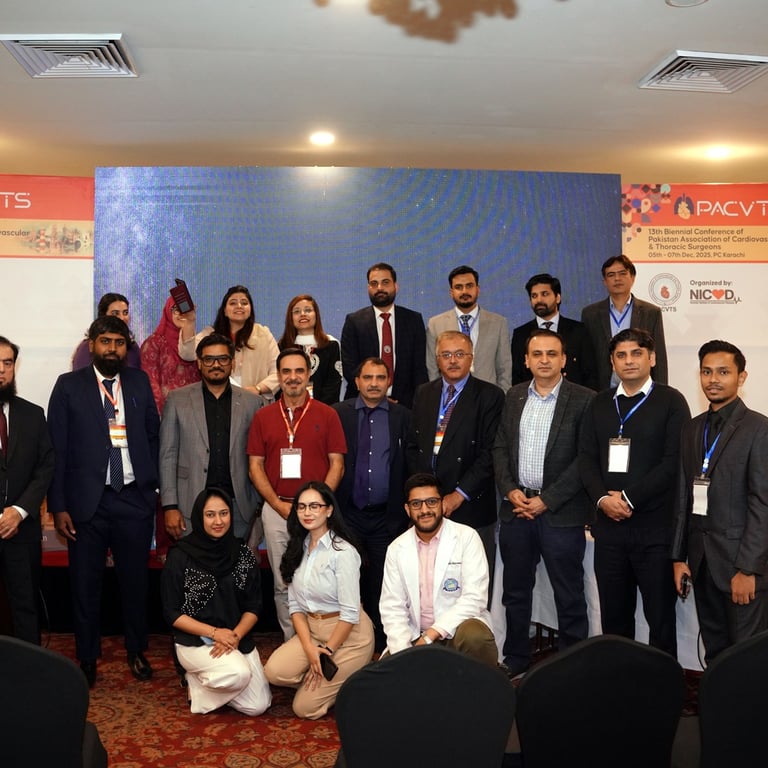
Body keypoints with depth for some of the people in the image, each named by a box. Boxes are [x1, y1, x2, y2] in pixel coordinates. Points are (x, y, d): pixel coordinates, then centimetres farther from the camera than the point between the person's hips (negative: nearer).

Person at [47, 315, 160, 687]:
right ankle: (87, 659, 26)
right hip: (87, 502, -1)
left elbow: (154, 434, 10)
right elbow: (57, 449, -2)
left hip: (134, 499, 2)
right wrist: (58, 506, -6)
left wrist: (154, 486, 3)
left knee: (135, 580, 12)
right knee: (85, 585, 9)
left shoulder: (139, 382, 7)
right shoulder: (69, 386, 0)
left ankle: (136, 652, 30)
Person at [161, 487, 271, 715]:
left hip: (238, 639, 4)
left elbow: (254, 607, 3)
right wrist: (214, 632, -17)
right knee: (239, 673, -30)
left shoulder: (243, 554, 1)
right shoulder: (181, 557, -9)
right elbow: (172, 613, -7)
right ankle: (196, 682, 3)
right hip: (195, 640, -4)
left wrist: (235, 636, -15)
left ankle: (206, 679, 19)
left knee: (258, 705, -8)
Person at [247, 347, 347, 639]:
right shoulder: (263, 416, 8)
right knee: (283, 584, 8)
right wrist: (279, 505, -5)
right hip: (276, 509, 2)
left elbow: (337, 464, 1)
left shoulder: (327, 414, 3)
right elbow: (255, 466, 6)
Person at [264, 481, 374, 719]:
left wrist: (327, 652, -11)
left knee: (305, 708, -8)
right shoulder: (297, 550, 5)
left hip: (348, 635, -6)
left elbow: (350, 612, -17)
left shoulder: (343, 552, -17)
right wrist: (310, 649, -11)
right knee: (275, 672, -19)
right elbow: (295, 605, 2)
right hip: (310, 630, 6)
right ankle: (320, 678, 9)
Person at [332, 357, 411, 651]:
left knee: (382, 582, 7)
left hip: (386, 517, 0)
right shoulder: (337, 414, 3)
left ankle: (381, 644, 21)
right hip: (348, 514, 0)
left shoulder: (403, 417, 4)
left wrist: (405, 509, -2)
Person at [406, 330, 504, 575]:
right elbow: (412, 446, 13)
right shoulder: (423, 393, 13)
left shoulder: (489, 396, -3)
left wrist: (459, 495, -13)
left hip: (471, 507, -3)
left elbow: (490, 452, -9)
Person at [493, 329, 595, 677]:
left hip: (560, 512, -4)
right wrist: (510, 491, -5)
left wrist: (545, 500, -13)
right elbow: (500, 447, 11)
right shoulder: (514, 396, 10)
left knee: (569, 597, 4)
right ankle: (515, 663, 28)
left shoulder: (584, 400, -5)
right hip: (516, 508, 5)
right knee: (515, 593, 14)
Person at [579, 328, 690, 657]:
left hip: (656, 527, -4)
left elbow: (674, 461, -9)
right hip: (609, 525, 4)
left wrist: (628, 498, -13)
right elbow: (586, 457, 8)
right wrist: (602, 498, -8)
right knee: (613, 616, 11)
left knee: (660, 616, 5)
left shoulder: (671, 401, -1)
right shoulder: (600, 403, 13)